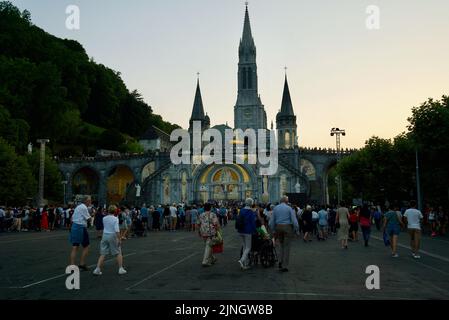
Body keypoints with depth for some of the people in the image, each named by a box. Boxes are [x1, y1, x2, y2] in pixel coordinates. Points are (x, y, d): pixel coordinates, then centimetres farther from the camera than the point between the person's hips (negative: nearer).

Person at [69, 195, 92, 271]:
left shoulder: (78, 207, 18)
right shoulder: (84, 207, -11)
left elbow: (72, 218, 20)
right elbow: (88, 218, -10)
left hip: (74, 227, 8)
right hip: (81, 228, -8)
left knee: (74, 247, 5)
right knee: (86, 246, 6)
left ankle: (72, 265, 2)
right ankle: (82, 264, 9)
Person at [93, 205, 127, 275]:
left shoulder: (104, 218, 3)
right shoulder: (115, 219, -11)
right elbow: (117, 230, -17)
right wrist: (119, 239, -14)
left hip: (104, 235, 4)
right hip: (113, 236, -4)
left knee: (102, 254, 7)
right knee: (118, 253, 9)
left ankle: (97, 269, 2)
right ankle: (121, 269, 9)